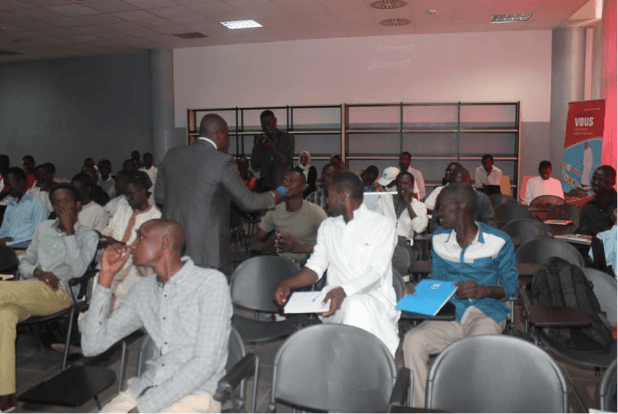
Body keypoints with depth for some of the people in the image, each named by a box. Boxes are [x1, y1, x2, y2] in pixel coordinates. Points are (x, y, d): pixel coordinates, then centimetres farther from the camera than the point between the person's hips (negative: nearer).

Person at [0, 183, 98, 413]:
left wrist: (69, 231, -7)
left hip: (57, 294, -5)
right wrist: (38, 271, -2)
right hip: (29, 293, 5)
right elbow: (24, 263, 23)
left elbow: (78, 270, -8)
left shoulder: (88, 236, 9)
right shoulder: (44, 227, 25)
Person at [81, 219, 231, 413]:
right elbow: (92, 345, 9)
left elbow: (205, 363, -15)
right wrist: (106, 277, 3)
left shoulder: (211, 282, -10)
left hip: (194, 394, -6)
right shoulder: (141, 291, 10)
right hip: (145, 388, 6)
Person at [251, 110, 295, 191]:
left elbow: (287, 162, -9)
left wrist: (272, 149, -21)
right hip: (265, 186, 2)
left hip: (282, 185, -2)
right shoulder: (260, 140, 8)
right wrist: (256, 149, -13)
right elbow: (255, 167, 3)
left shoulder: (288, 138, 2)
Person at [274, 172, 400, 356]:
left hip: (374, 296, -2)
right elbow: (315, 266, 13)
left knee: (357, 306, -38)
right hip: (337, 299, 3)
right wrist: (288, 284, -7)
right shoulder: (327, 226, 20)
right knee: (352, 307, -35)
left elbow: (376, 273, -11)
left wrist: (344, 291, -29)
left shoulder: (383, 225, 1)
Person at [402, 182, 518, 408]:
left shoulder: (499, 241, 0)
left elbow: (511, 287, 4)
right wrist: (417, 290, -4)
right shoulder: (438, 239, 13)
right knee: (412, 340, -27)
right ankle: (419, 409, -14)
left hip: (486, 314, -3)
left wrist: (484, 290, -17)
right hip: (449, 313, 3)